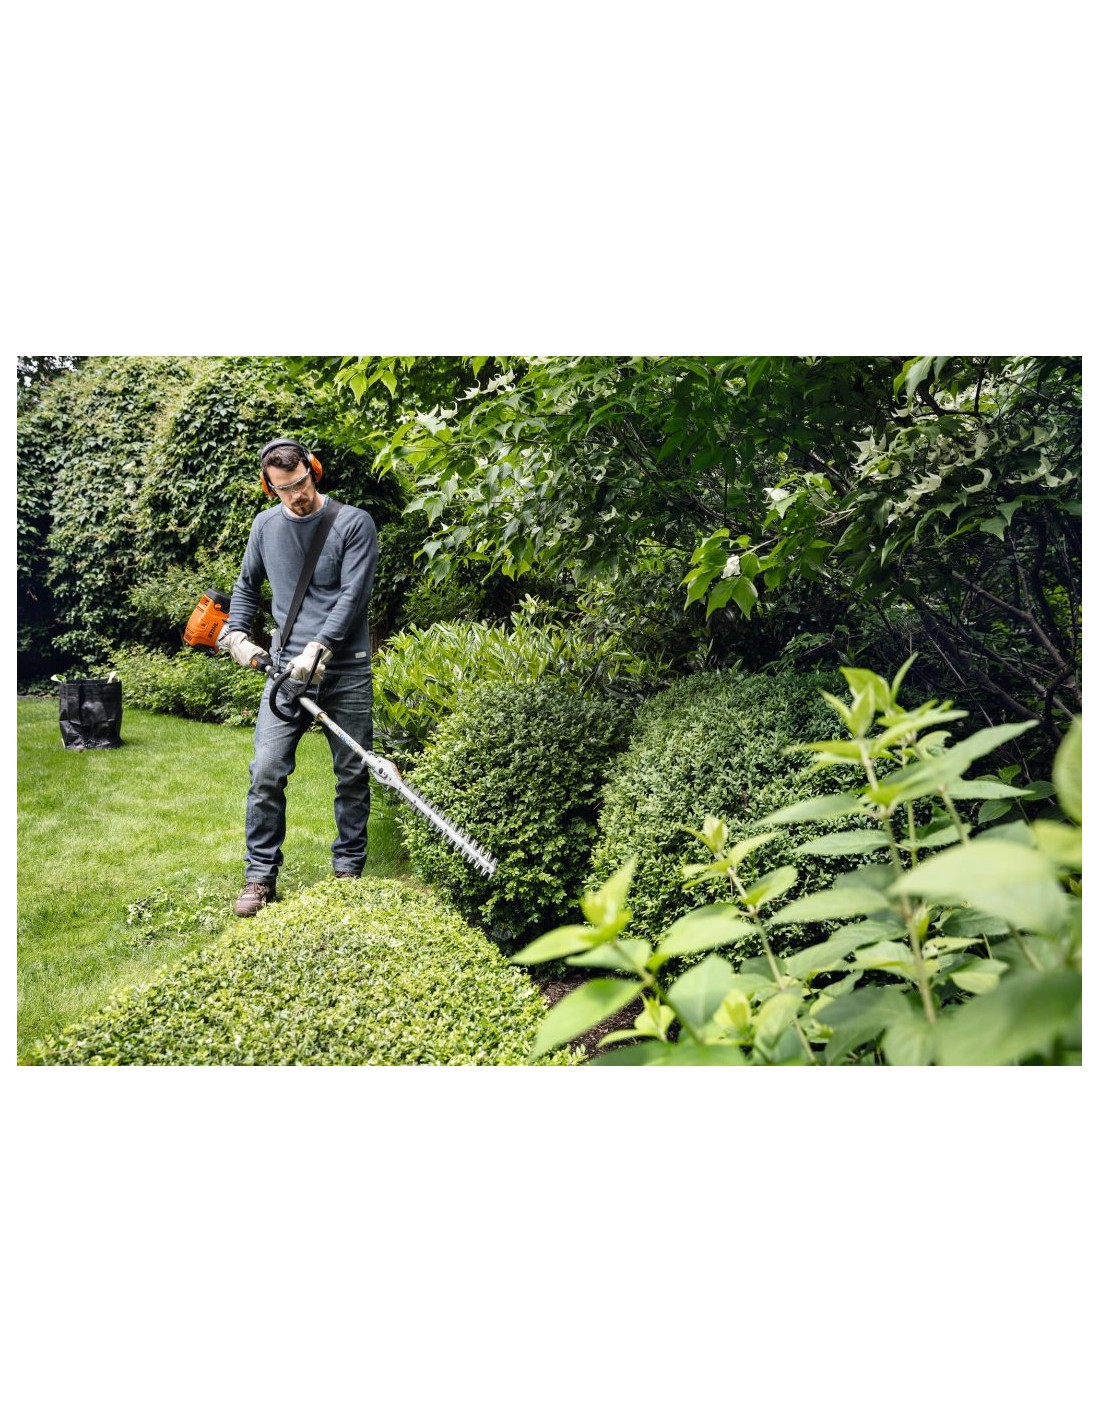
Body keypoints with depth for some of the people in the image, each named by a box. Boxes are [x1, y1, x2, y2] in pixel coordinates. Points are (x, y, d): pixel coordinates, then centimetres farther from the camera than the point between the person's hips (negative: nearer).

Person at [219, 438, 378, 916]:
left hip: (346, 671, -3)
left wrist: (317, 650, -20)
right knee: (266, 772, -5)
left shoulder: (354, 523, -5)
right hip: (287, 669, 3)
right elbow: (247, 585, 23)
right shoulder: (265, 525, 9)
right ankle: (261, 876, 6)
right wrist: (235, 634, 11)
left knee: (352, 776, 6)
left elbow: (352, 596, -12)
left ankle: (348, 869, 21)